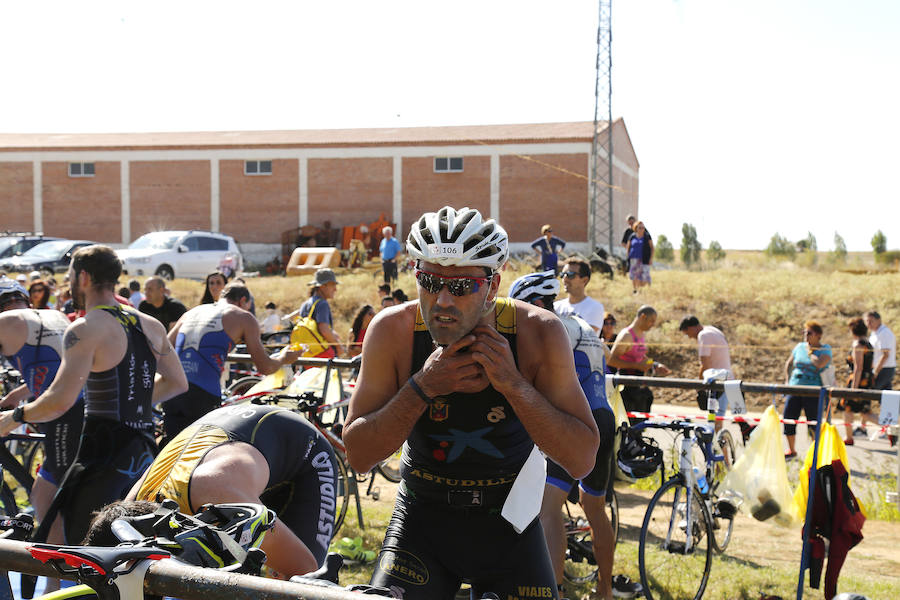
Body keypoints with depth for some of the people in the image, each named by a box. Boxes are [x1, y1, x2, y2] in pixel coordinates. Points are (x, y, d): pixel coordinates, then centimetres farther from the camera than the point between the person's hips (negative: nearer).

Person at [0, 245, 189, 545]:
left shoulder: (85, 329, -13)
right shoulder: (150, 325, 10)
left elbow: (60, 400, -21)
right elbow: (177, 383, 19)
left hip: (104, 451, -8)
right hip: (144, 450, 8)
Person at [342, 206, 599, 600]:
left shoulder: (538, 333, -18)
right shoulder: (393, 331, -16)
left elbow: (582, 460, -18)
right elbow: (358, 456, -14)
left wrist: (512, 384, -31)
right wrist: (422, 387, -28)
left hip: (508, 525, 0)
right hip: (423, 519, 0)